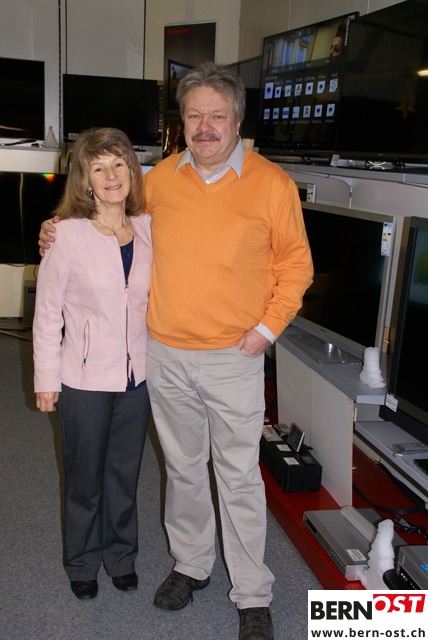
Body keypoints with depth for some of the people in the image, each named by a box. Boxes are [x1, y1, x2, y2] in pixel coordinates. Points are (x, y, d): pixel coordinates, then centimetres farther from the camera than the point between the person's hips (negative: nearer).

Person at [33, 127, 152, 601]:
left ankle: (121, 555, 39)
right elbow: (47, 312, -7)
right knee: (85, 477, 14)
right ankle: (83, 563, 37)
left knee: (125, 473, 17)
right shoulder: (67, 234, -12)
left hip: (138, 376, 3)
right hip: (84, 380, -3)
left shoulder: (148, 229, -1)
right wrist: (45, 379, -6)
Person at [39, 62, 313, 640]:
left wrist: (267, 327, -8)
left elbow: (296, 264, 1)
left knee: (240, 478, 5)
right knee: (182, 467, 17)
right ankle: (191, 565, 39)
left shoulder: (271, 183, -6)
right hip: (166, 354, 3)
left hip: (235, 359, -3)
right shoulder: (158, 179, 3)